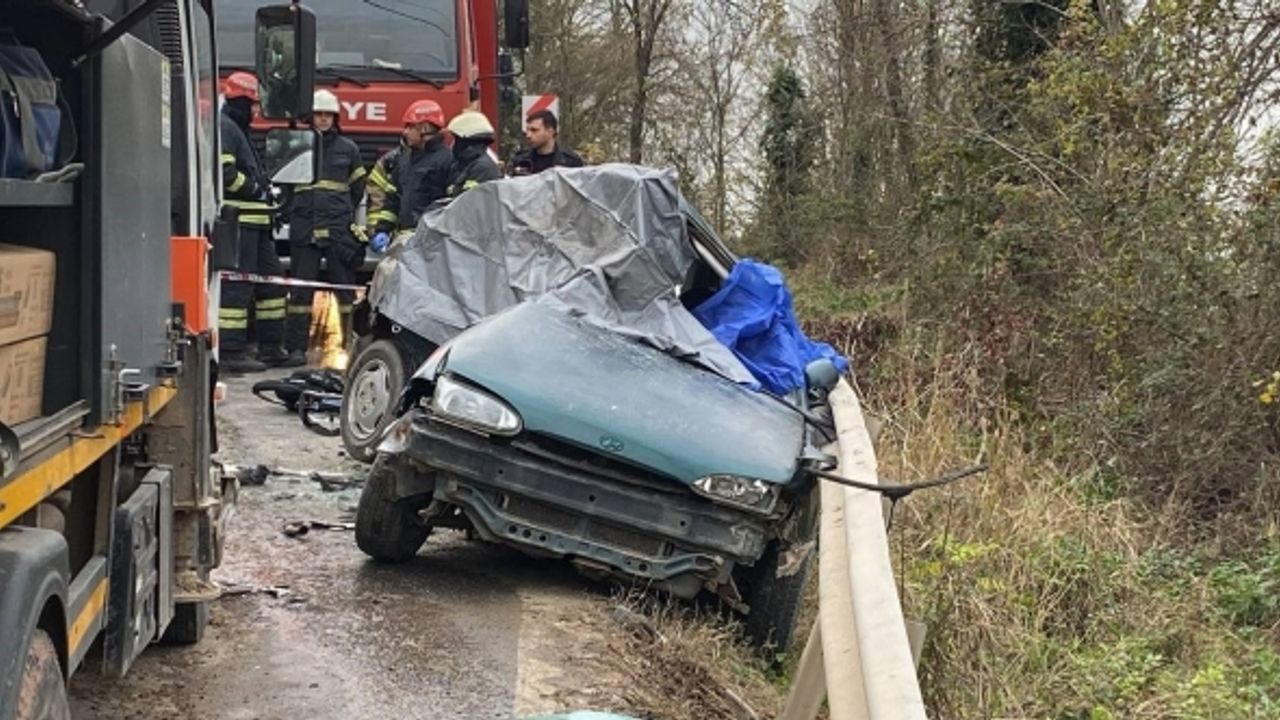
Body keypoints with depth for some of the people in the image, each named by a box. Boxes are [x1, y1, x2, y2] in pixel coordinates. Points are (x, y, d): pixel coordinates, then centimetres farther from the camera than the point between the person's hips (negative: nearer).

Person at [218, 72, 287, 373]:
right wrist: (256, 190, -12)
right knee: (237, 284, -10)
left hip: (255, 222, 11)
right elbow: (224, 172, -21)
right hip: (238, 221, -11)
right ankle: (230, 351, -8)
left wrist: (264, 191, 13)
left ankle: (271, 347, 20)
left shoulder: (238, 130, 24)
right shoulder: (224, 128, -10)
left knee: (271, 276, 14)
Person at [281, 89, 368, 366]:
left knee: (345, 286, 3)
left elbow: (358, 187, 18)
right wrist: (295, 209, 8)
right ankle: (296, 348, 4)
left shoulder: (347, 148, 10)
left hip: (339, 228, 0)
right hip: (304, 227, 0)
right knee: (301, 288, 0)